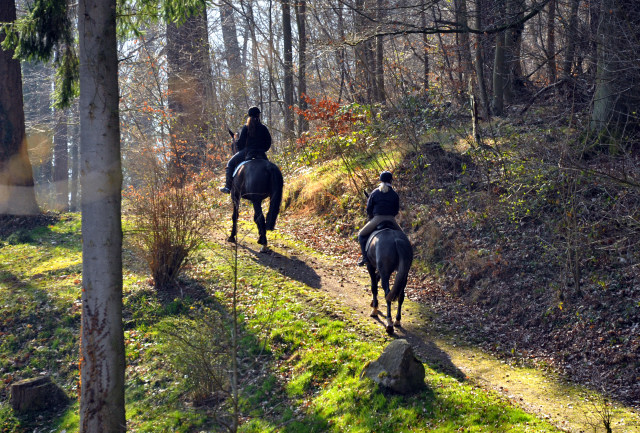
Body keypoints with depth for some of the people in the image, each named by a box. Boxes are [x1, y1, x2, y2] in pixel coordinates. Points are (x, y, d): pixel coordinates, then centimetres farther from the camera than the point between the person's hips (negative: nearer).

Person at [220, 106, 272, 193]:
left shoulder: (246, 128, -4)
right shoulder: (264, 128, 4)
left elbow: (241, 142, -5)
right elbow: (268, 143, 7)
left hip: (247, 152, -3)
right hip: (261, 154, 3)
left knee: (230, 164, 12)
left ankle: (228, 186, 3)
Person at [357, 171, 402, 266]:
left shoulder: (375, 193, 1)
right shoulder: (395, 194, 3)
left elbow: (368, 209, 3)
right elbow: (397, 210, 8)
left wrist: (371, 218, 20)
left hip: (377, 220, -2)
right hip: (391, 221, 2)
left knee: (361, 235, 17)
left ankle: (365, 257, 5)